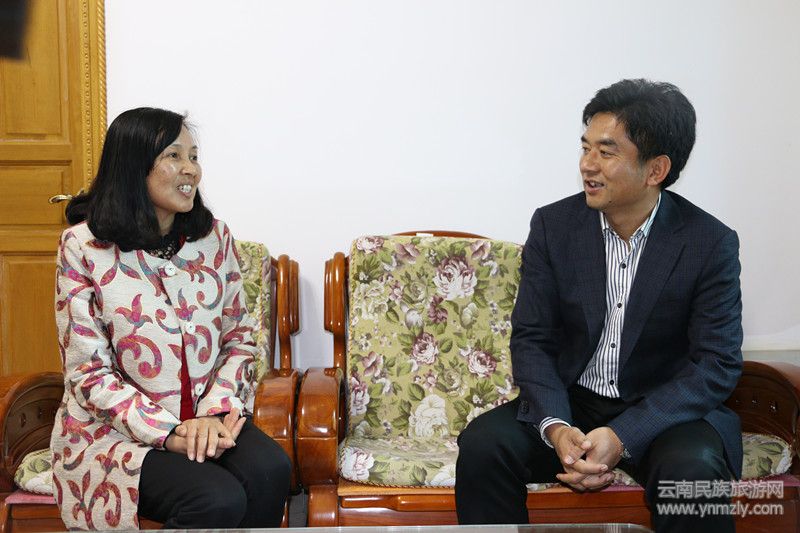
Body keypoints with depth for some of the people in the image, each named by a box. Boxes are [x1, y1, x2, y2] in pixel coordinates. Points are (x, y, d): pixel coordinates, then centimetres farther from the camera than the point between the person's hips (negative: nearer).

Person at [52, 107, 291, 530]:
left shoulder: (214, 237, 5)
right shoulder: (83, 247, -7)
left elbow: (238, 338, 8)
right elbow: (89, 373, -9)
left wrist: (215, 411, -11)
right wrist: (168, 431, -19)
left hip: (206, 419, 4)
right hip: (113, 429, -4)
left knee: (270, 469, -28)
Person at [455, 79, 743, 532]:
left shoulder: (711, 243, -10)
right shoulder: (553, 226, -3)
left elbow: (717, 365, -12)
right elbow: (530, 339, -3)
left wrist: (622, 436, -25)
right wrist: (555, 426, -23)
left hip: (666, 410, -2)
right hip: (569, 402, 3)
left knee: (693, 468, -35)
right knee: (482, 444, -24)